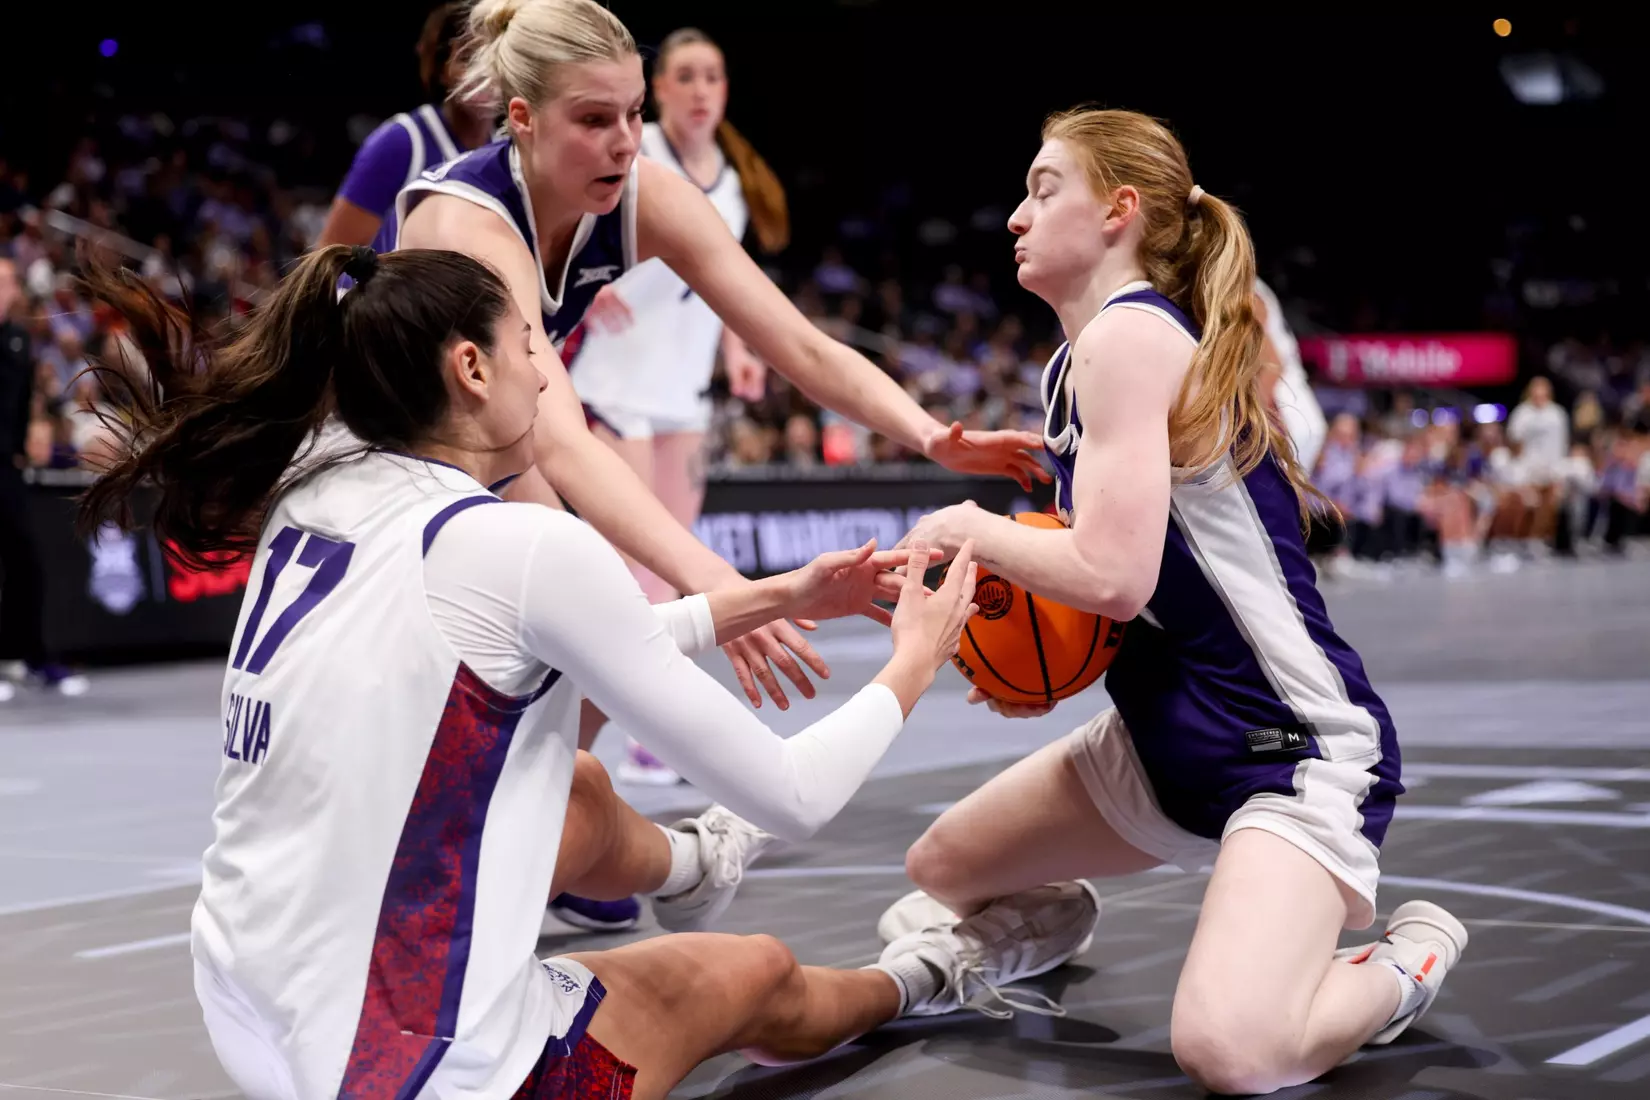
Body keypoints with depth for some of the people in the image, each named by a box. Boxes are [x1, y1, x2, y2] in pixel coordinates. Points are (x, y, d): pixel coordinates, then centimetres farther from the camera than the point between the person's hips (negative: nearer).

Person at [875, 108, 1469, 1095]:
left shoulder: (1130, 331, -17)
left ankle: (1403, 963, 2)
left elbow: (1115, 574, -26)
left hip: (1297, 749, -9)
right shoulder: (1075, 362, 11)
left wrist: (973, 532, -9)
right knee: (942, 869, 12)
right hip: (1164, 735, 9)